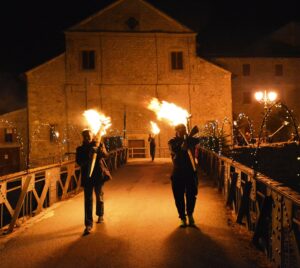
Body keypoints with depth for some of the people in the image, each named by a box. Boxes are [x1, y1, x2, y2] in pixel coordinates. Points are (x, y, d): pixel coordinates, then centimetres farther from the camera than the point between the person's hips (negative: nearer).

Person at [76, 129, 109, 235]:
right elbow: (79, 162, -6)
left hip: (98, 175, 1)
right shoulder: (80, 149, 4)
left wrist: (99, 151, -34)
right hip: (87, 176, 0)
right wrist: (88, 157, -24)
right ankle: (88, 224, -5)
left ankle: (100, 215, 41)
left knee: (99, 196, 17)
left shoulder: (99, 145, 2)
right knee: (88, 200, -5)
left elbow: (105, 155, -14)